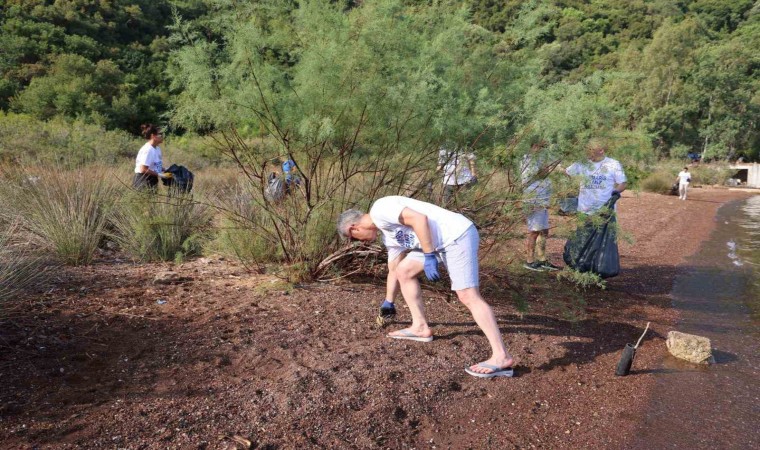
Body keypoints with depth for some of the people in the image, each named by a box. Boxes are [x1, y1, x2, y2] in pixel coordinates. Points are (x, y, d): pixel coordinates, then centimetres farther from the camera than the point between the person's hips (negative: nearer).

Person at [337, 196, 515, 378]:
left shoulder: (379, 209, -9)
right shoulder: (388, 235, 21)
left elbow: (419, 218, -21)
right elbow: (393, 270, 33)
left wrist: (428, 257, -19)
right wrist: (388, 302, 44)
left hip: (457, 234, -10)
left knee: (468, 296, -15)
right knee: (404, 270, 14)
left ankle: (501, 357, -15)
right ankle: (420, 327, 20)